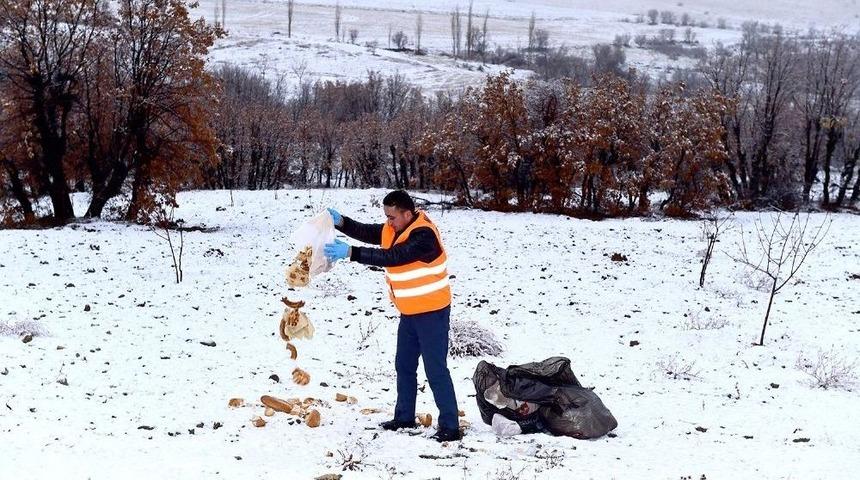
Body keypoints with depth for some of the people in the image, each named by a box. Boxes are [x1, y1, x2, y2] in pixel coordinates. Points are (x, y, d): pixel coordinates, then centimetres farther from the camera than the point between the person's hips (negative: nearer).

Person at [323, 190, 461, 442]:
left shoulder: (424, 236, -26)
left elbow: (392, 257, -34)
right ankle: (405, 417, 31)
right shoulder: (394, 229, 3)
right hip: (410, 312, 10)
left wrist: (351, 252, -36)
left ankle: (450, 426, -4)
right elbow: (367, 232, 3)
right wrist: (341, 222, -16)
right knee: (404, 365, 18)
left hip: (432, 313, -10)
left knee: (436, 370, -8)